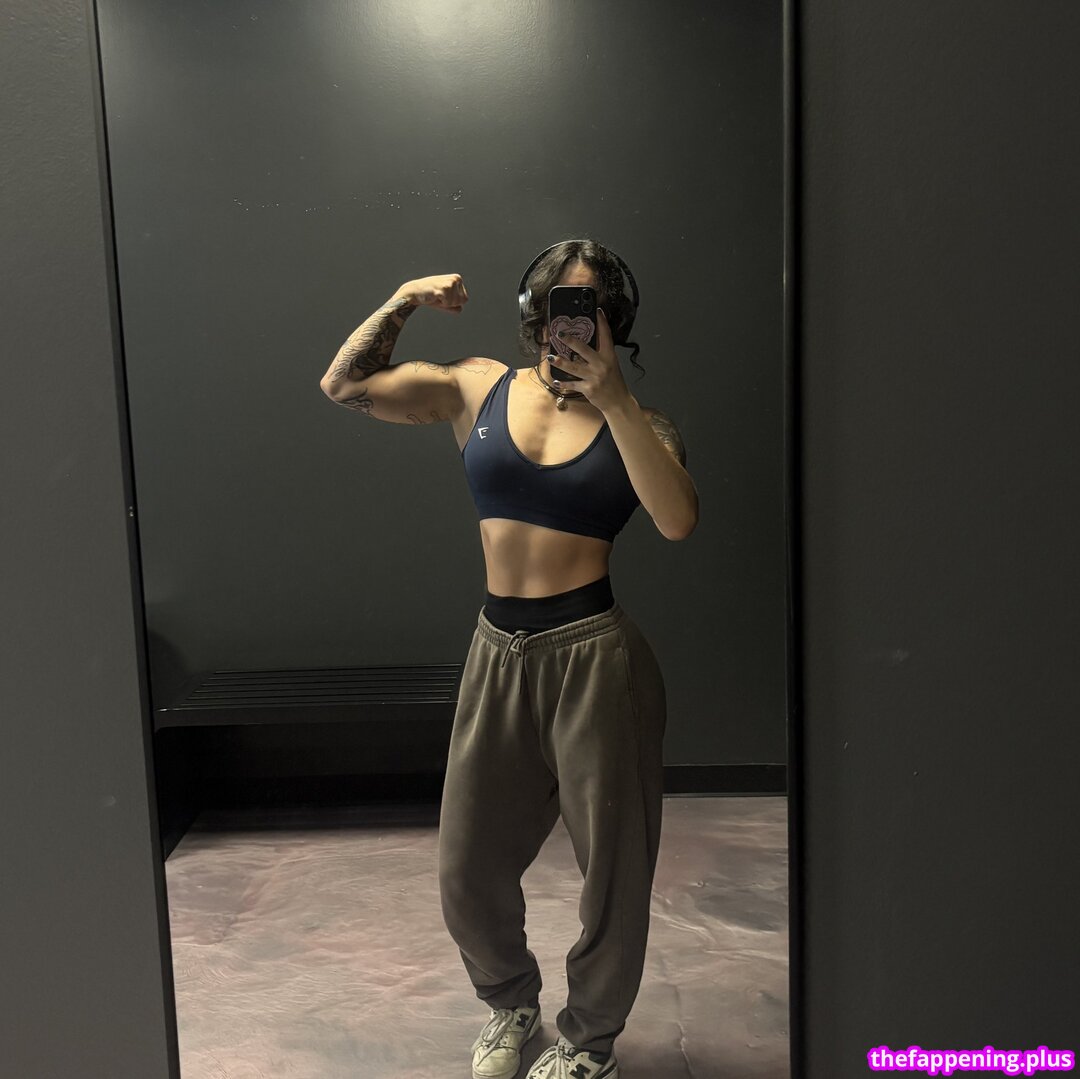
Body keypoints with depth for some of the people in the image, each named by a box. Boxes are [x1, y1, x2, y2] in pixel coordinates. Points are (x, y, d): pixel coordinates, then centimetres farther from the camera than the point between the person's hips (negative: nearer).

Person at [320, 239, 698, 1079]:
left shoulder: (637, 422, -1)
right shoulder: (480, 389, 6)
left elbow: (678, 521, -20)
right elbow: (345, 386, 5)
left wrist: (612, 398, -23)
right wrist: (402, 303, -5)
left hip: (597, 658, -3)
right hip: (500, 654, 3)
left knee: (611, 863, 11)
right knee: (469, 867, 15)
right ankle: (510, 1003, 45)